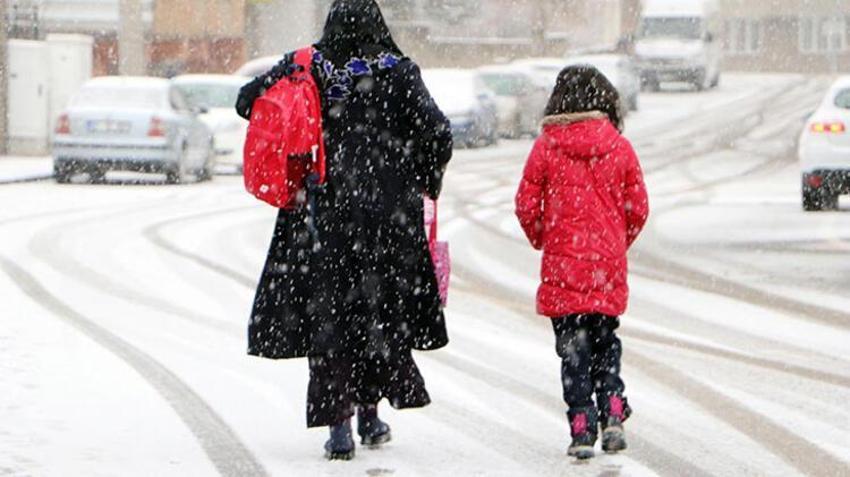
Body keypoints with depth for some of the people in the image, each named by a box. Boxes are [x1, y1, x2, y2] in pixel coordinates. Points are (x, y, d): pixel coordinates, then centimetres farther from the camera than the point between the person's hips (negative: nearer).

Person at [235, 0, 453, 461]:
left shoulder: (306, 68, -2)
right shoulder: (398, 73, -5)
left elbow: (248, 100, -1)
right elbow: (437, 133, -11)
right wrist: (426, 182, 6)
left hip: (322, 216, 0)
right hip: (389, 214, 0)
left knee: (327, 317, 4)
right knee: (383, 313, 16)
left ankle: (337, 423, -3)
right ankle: (369, 411, 23)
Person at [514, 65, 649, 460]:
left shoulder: (546, 147, -6)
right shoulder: (620, 148, -1)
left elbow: (526, 205, -4)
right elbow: (638, 208, 3)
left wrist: (541, 239, 15)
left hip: (563, 265, -2)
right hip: (609, 265, 2)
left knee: (573, 351, 3)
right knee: (606, 344, 18)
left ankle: (582, 430, -3)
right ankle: (613, 415, 3)